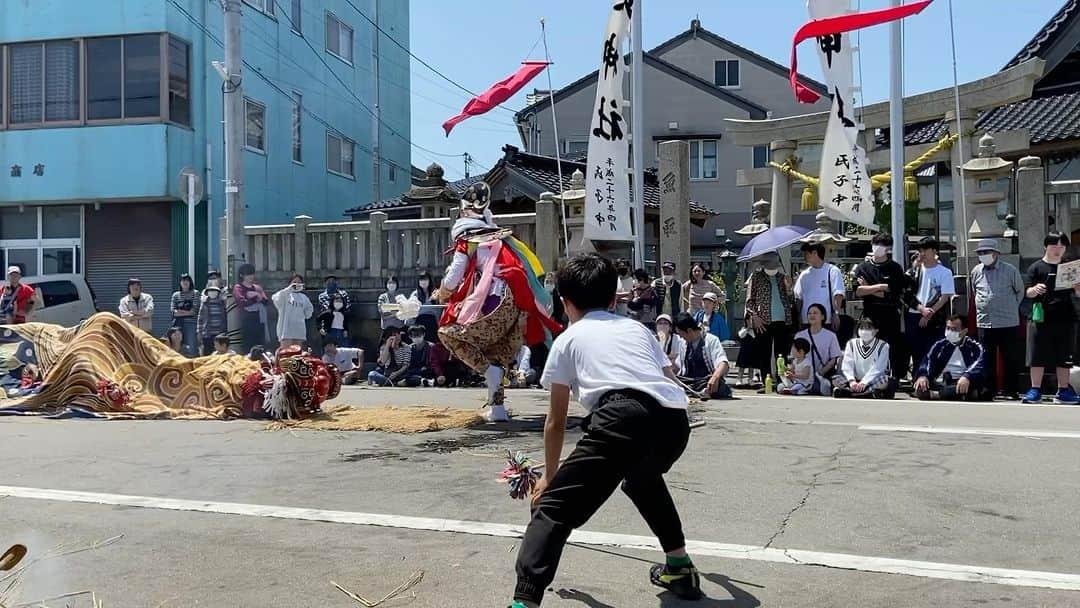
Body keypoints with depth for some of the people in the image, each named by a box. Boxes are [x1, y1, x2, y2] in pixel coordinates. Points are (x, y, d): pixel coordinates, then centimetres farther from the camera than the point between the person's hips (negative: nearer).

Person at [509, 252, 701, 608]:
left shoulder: (568, 340, 24)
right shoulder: (637, 328, 34)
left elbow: (556, 422, 27)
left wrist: (550, 476, 40)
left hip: (623, 418, -5)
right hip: (675, 419, 5)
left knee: (554, 507, -2)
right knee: (643, 479, 37)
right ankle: (680, 569, 42)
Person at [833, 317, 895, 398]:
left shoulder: (883, 346, 0)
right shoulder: (852, 344, 7)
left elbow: (877, 368, -13)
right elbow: (847, 365, -4)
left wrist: (864, 382, -27)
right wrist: (851, 381, -23)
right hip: (856, 382, 2)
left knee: (889, 381, -34)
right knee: (836, 379, -26)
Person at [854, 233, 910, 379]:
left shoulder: (895, 268, 5)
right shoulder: (862, 268, 8)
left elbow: (897, 292, -6)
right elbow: (857, 291, -5)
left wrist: (869, 289, -6)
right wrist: (880, 287, -9)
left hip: (890, 314, -1)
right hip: (870, 315, 1)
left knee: (895, 348, 0)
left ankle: (899, 378, 8)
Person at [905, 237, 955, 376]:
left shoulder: (944, 272, 0)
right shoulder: (916, 269, 10)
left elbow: (945, 297, -5)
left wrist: (929, 314, -11)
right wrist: (921, 308, -8)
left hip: (934, 319, -3)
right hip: (913, 316, 3)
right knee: (916, 352, 4)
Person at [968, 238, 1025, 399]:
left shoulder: (1010, 270, -3)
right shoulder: (976, 272, 7)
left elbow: (1020, 291, 8)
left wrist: (1011, 307, 7)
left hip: (1008, 323, -3)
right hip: (984, 322, 3)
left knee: (1010, 360, 2)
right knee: (987, 360, 8)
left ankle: (1011, 391, 10)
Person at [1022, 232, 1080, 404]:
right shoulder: (1036, 267, 3)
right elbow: (1028, 292, -1)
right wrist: (1035, 289, -23)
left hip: (1065, 318, 3)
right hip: (1042, 318, -3)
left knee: (1064, 357, 7)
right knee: (1038, 355, -2)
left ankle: (1063, 390, 14)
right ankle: (1035, 390, 3)